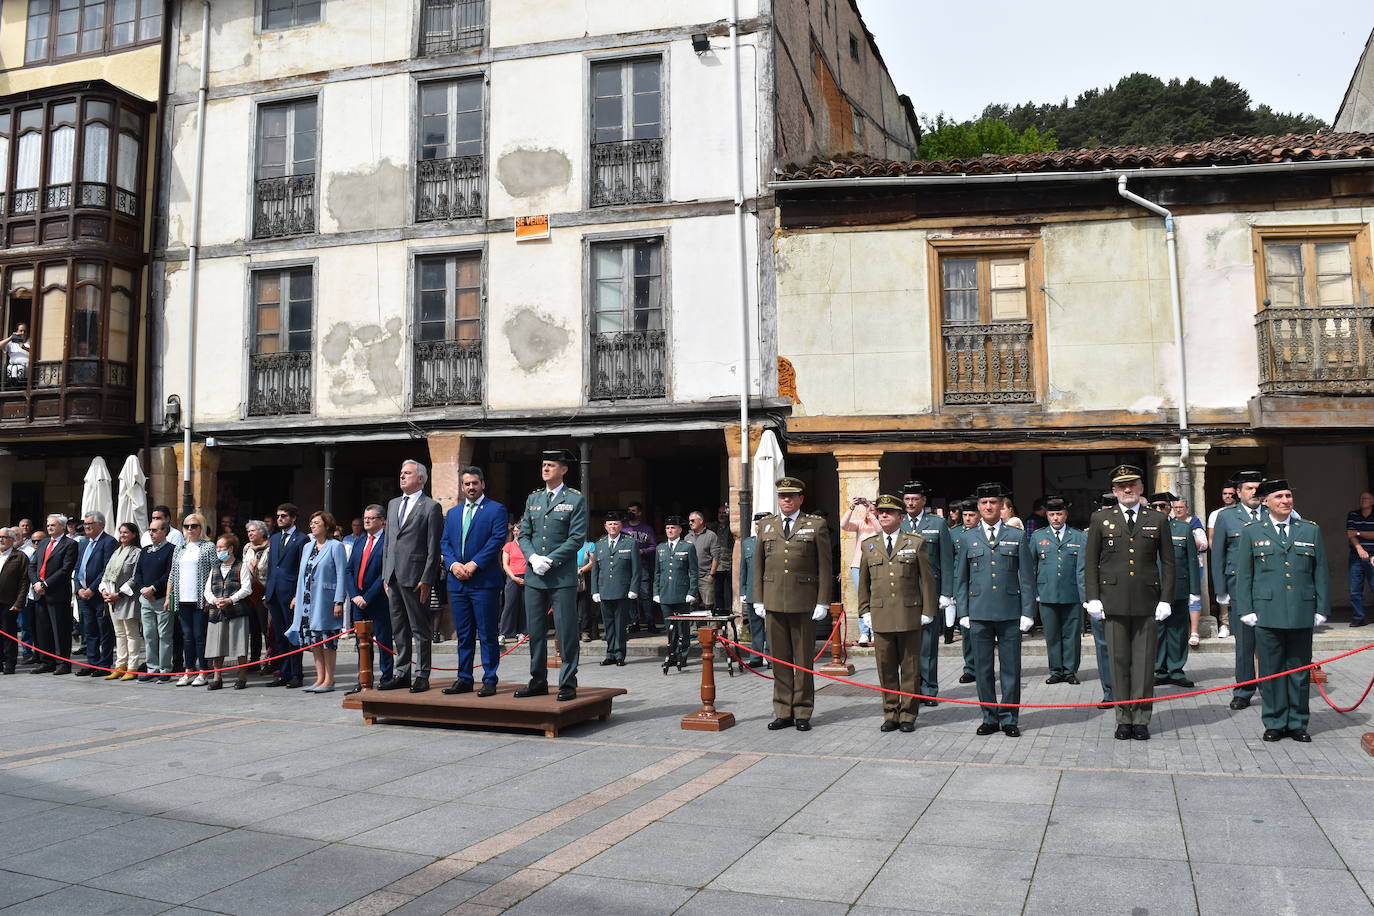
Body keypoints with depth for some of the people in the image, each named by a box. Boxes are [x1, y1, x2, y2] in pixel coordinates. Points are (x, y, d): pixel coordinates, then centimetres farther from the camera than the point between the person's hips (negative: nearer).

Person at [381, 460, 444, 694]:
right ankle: (402, 674, 20)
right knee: (398, 629, 12)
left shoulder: (431, 507, -5)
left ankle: (422, 676, 6)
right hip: (393, 577, 7)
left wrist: (426, 580, -13)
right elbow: (388, 541, 19)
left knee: (420, 629, -1)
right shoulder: (393, 504, 17)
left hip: (415, 577, -7)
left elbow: (433, 548, -8)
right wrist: (385, 574, 14)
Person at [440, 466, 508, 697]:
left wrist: (474, 564, -16)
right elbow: (444, 543, 14)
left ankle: (489, 680, 2)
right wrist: (453, 564, -5)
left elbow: (498, 539, -10)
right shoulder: (453, 513, 18)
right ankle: (464, 679, 17)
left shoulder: (496, 510, 0)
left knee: (487, 634, -3)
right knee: (463, 635, 10)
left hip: (484, 581, -6)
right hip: (458, 582, 6)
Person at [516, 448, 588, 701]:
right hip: (534, 576, 5)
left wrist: (550, 560, -14)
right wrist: (532, 557, -6)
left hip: (562, 576, -5)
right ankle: (538, 682, 19)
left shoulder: (576, 500, -1)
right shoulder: (533, 498, 14)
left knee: (566, 633, -2)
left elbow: (577, 538, -8)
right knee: (535, 632, 9)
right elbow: (524, 534, 13)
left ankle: (568, 684, 6)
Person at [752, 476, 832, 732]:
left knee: (803, 660, 3)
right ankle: (783, 713, 15)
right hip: (774, 603, 3)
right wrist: (758, 600, 7)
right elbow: (758, 565, 14)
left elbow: (825, 566, -1)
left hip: (804, 603, -3)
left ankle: (803, 713, 12)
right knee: (780, 660, 7)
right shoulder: (766, 526, 12)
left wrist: (823, 602, -6)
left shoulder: (816, 525, 2)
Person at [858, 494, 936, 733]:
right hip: (881, 616, 2)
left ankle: (908, 715, 14)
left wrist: (927, 612, -1)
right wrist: (865, 611, 10)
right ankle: (890, 714, 15)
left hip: (910, 616, -2)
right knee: (886, 668, 5)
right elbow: (864, 581, 17)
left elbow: (927, 578, 3)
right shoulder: (869, 545, 11)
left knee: (909, 668, 4)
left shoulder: (916, 542, 3)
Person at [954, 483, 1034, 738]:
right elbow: (960, 579, 10)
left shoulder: (1017, 536, 6)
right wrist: (963, 612, 3)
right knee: (983, 669, 6)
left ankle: (1009, 719, 15)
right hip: (979, 613, 1)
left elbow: (1027, 578, 5)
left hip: (1010, 613, -1)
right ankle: (989, 717, 17)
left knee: (1011, 668, 4)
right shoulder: (967, 538, 9)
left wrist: (1028, 612, -2)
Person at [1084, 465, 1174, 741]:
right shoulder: (1100, 519, 6)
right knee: (1119, 661, 4)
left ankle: (1141, 719, 12)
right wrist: (1093, 598, -1)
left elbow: (1168, 562, 8)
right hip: (1114, 602, 0)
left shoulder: (1158, 519, 8)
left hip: (1147, 602, 0)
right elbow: (1090, 561, 6)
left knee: (1144, 662, 3)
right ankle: (1123, 719, 13)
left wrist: (1165, 600, 0)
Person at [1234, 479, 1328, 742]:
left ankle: (1298, 723, 19)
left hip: (1302, 615, 2)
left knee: (1299, 670, 8)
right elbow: (1243, 575, 4)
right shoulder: (1251, 533, 5)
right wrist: (1247, 611, -2)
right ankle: (1274, 723, 13)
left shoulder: (1310, 531, 9)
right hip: (1268, 614, -1)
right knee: (1271, 671, 3)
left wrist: (1322, 610, 5)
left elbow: (1321, 574, 10)